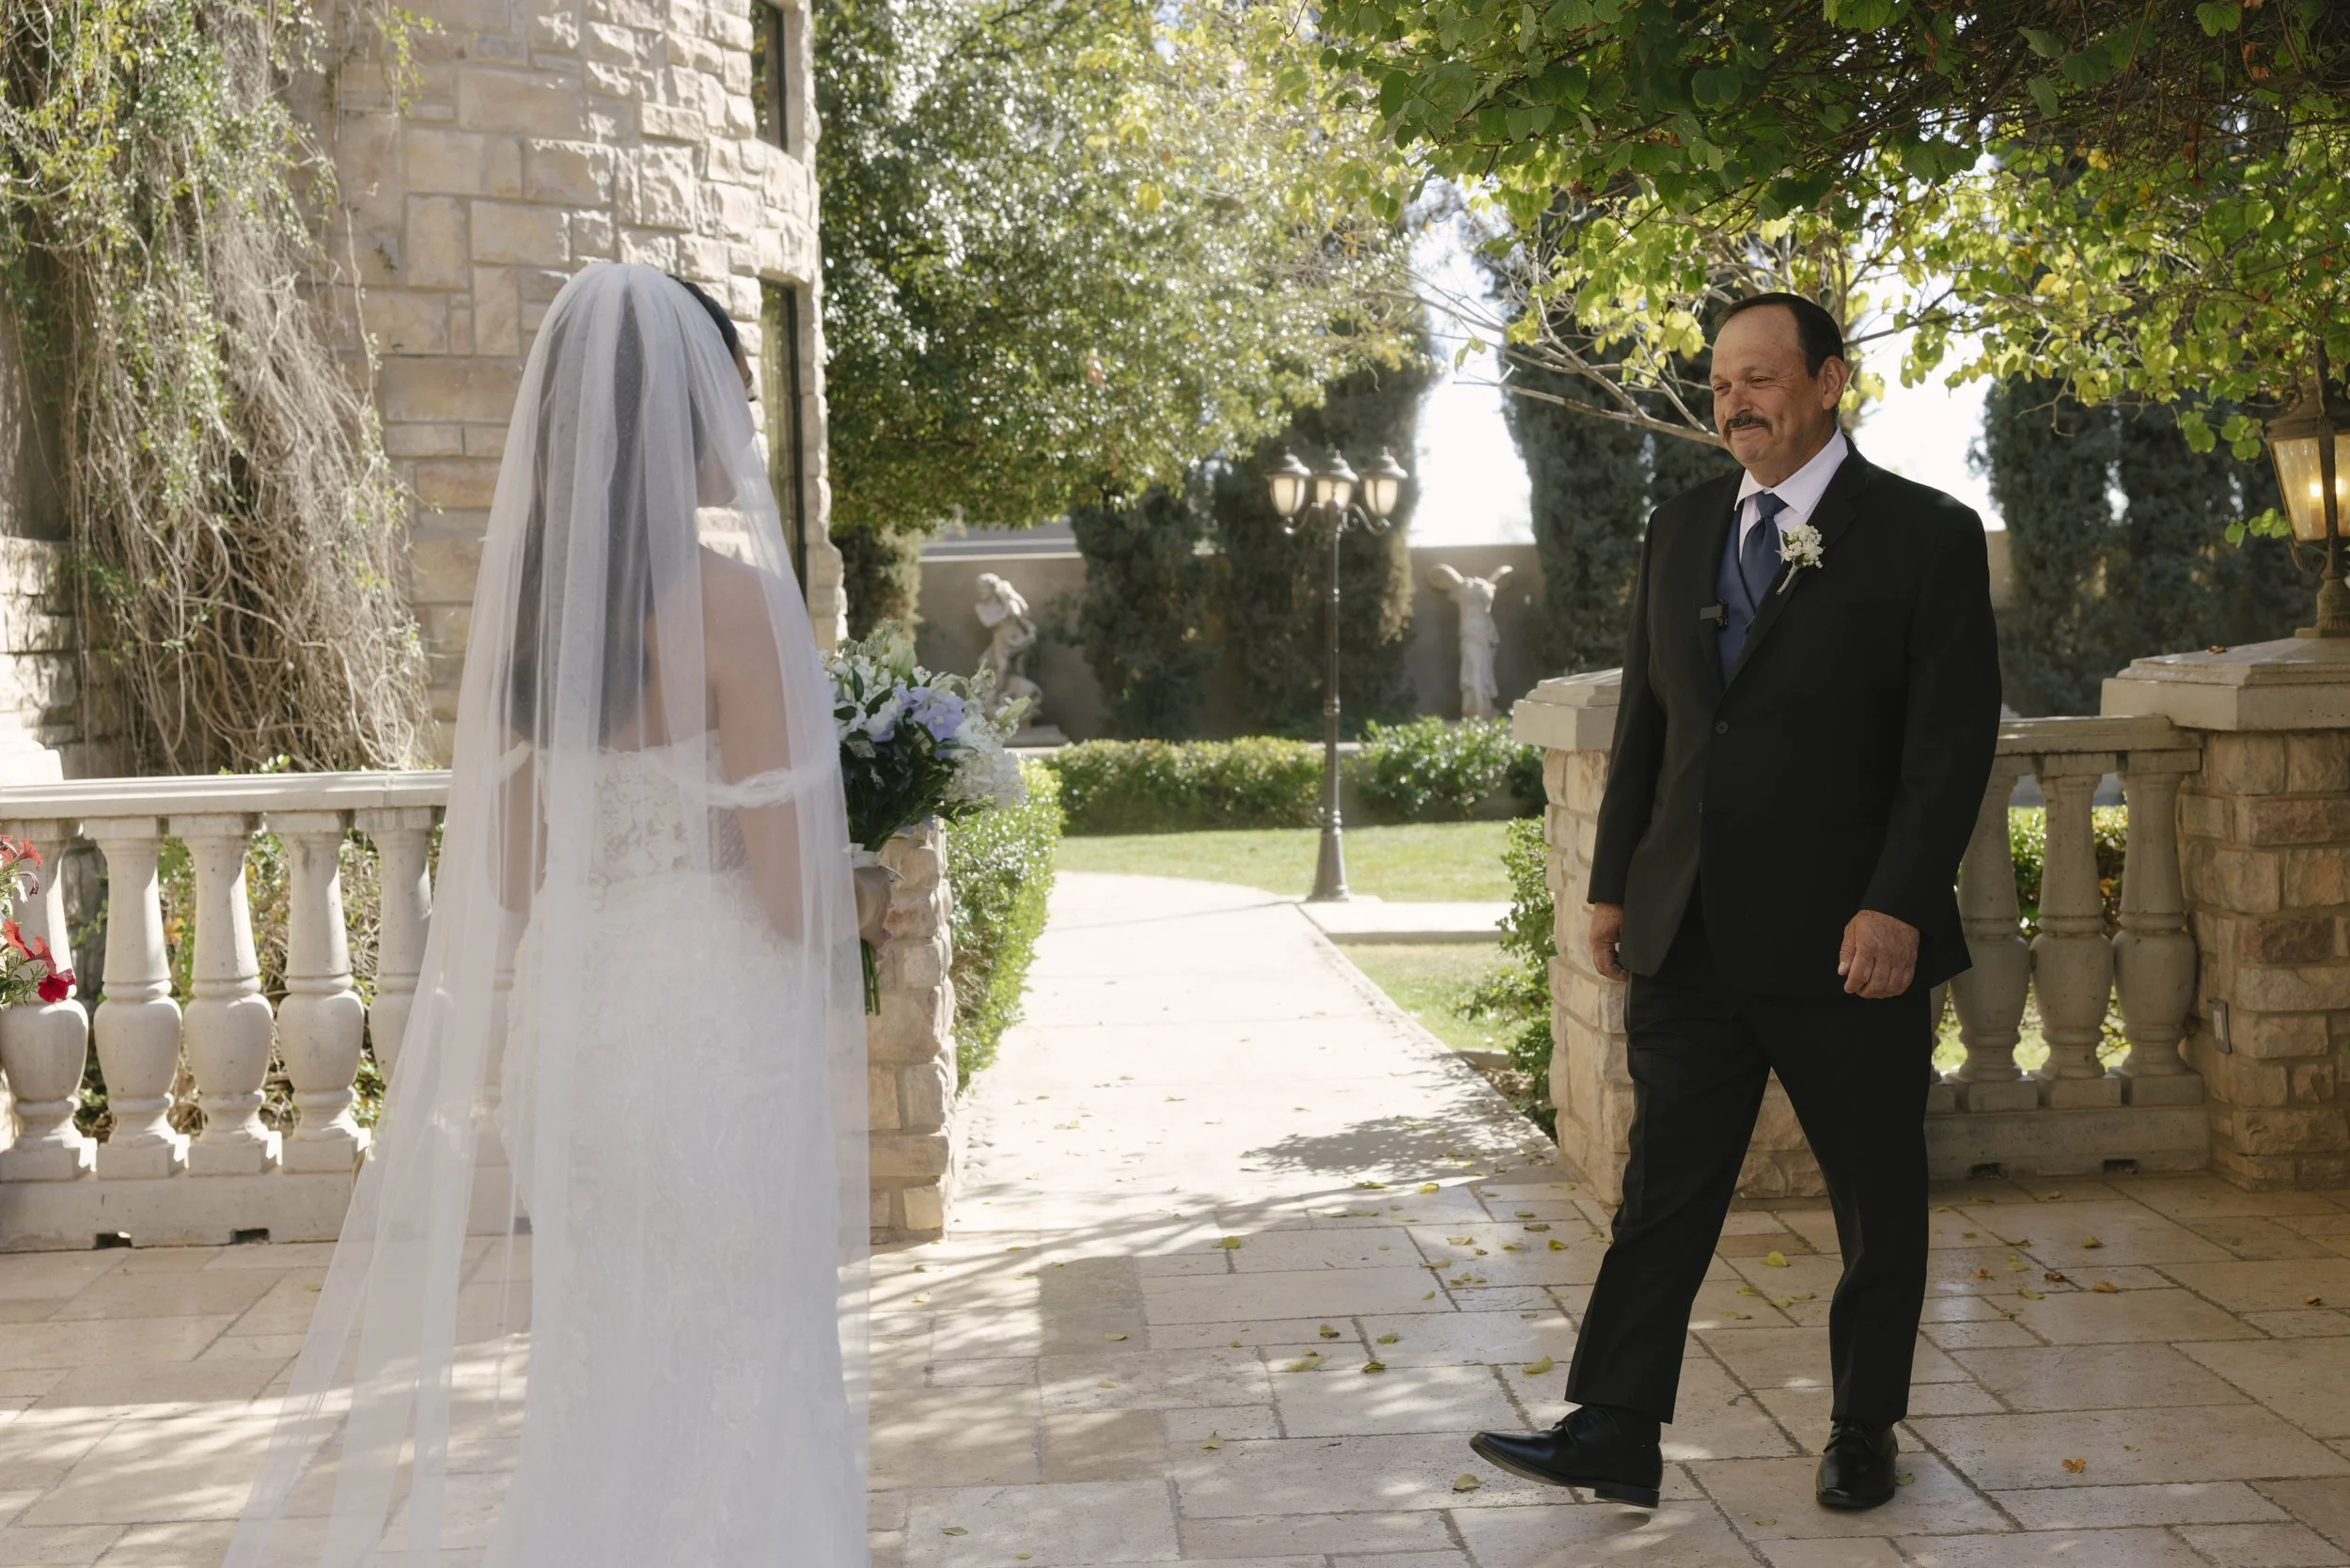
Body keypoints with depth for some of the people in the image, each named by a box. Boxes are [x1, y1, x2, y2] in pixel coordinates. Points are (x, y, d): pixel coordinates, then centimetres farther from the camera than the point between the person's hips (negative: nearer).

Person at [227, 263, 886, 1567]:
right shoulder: (731, 598, -15)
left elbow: (511, 875, 10)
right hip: (714, 1028, -7)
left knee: (605, 1377, 19)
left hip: (570, 1020, 7)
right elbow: (787, 892, -16)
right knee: (738, 1386, 7)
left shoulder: (530, 601, 6)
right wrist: (864, 898, 5)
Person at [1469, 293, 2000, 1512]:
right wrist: (1613, 883, 10)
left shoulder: (1925, 536, -5)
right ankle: (1614, 1435, 8)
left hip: (1845, 944, -4)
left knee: (1877, 1203, 10)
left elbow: (1951, 741, -10)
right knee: (1662, 1187, 4)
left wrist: (1898, 907, -18)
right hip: (1691, 939, 4)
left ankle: (1863, 1433, 27)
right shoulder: (1680, 531, 11)